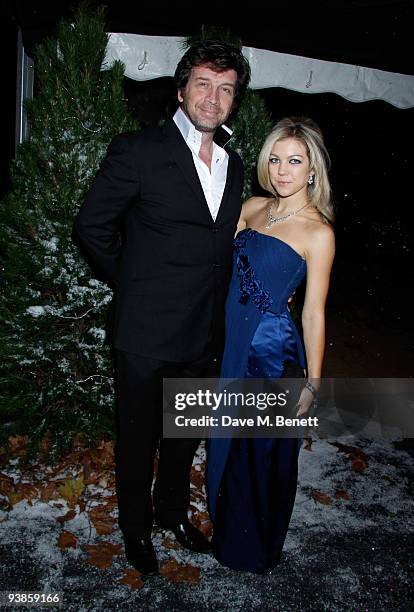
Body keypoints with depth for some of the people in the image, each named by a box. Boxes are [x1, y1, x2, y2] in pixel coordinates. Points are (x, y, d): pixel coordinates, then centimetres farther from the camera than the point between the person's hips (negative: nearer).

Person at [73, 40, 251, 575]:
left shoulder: (233, 165, 7)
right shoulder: (138, 150, -13)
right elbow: (91, 225, -7)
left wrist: (219, 324, 10)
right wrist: (132, 282, -1)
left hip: (203, 335, 6)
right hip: (146, 332, -5)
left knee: (185, 433, 22)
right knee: (139, 437, 14)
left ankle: (173, 510, 47)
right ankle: (136, 527, 38)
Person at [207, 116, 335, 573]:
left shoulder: (317, 233, -13)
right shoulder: (253, 208, 4)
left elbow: (313, 312, -12)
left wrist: (312, 382, -8)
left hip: (272, 351, -6)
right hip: (230, 341, 6)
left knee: (262, 450, 12)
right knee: (226, 440, 22)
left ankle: (253, 548, 38)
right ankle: (226, 525, 49)